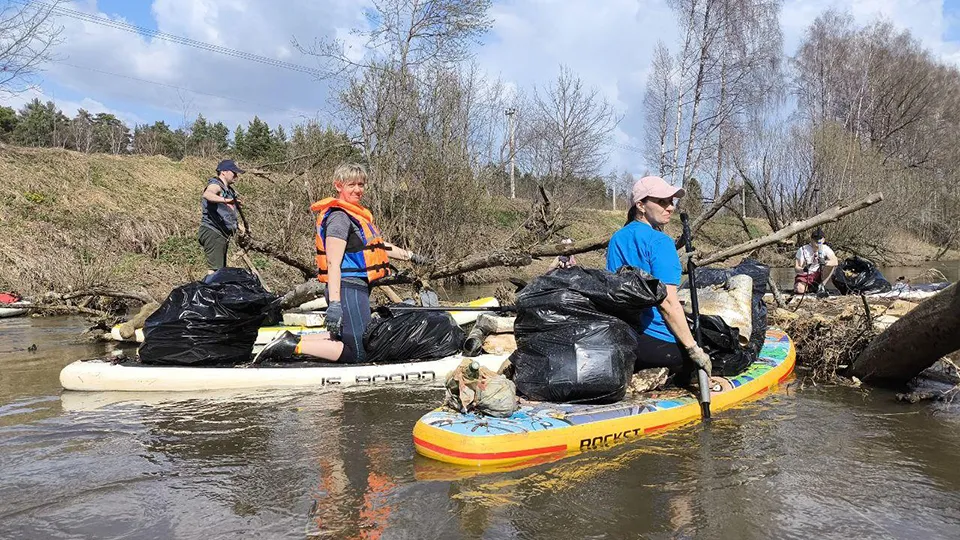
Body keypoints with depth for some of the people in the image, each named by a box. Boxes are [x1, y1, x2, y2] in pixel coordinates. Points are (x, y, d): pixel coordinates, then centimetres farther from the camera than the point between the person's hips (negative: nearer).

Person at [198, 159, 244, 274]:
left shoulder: (228, 190, 20)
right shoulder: (215, 185, -10)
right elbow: (207, 194, -37)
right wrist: (224, 200, -53)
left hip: (221, 234, 10)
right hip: (212, 232, -10)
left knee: (221, 270, 12)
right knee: (215, 269, -18)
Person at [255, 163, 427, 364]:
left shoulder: (355, 215, 18)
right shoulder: (339, 217, -13)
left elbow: (378, 246, 29)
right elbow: (333, 264, -21)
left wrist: (410, 256, 33)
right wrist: (335, 304, -26)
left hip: (356, 288, 10)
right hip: (349, 289, -10)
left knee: (345, 338, 22)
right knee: (356, 353, -9)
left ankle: (295, 340, 13)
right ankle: (293, 346, -11)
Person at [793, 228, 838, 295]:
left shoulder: (825, 248, -8)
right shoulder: (803, 249, -14)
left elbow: (835, 262, -22)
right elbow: (796, 268, -16)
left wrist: (825, 262, -42)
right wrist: (803, 269, -39)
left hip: (818, 275, 3)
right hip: (804, 275, -3)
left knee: (831, 265, -21)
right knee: (800, 289, -34)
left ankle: (821, 286, -9)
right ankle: (808, 287, 3)